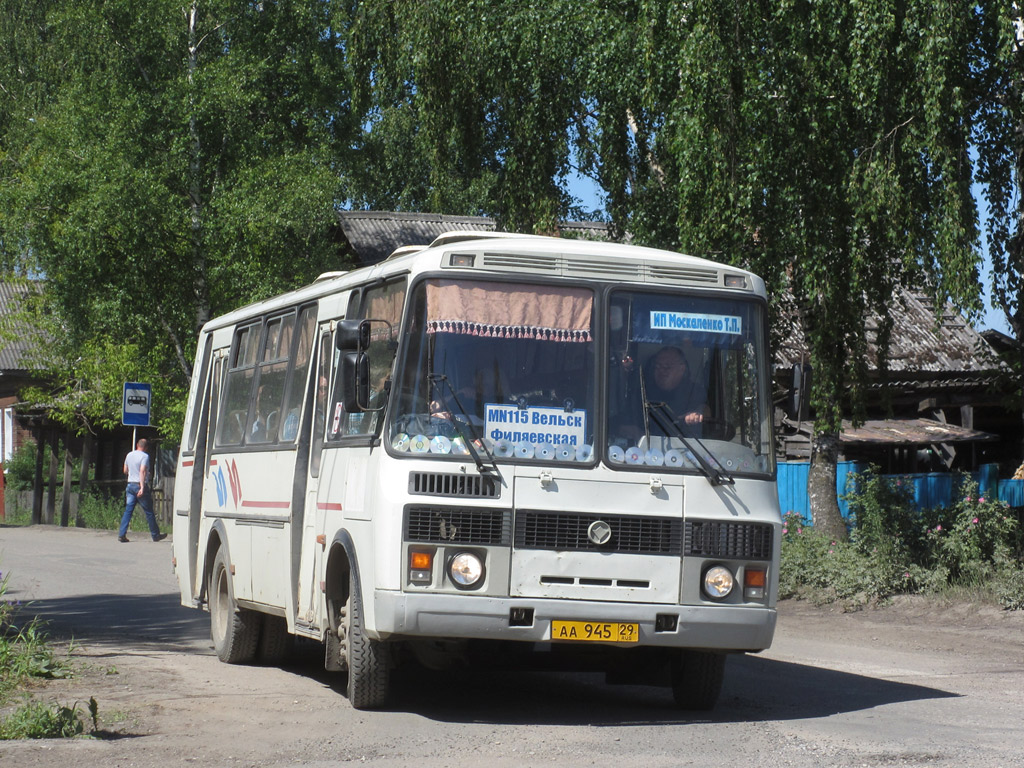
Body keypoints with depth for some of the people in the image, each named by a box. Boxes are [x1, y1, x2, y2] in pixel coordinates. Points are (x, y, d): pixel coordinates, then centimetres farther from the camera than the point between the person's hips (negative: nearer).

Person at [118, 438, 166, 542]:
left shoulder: (129, 455, 10)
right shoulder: (145, 456, -10)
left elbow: (125, 471, 19)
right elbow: (142, 471, -21)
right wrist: (142, 487, -26)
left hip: (130, 485, 6)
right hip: (140, 485, -6)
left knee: (128, 510, 3)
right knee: (149, 512, 4)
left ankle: (121, 534, -6)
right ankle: (155, 535, 12)